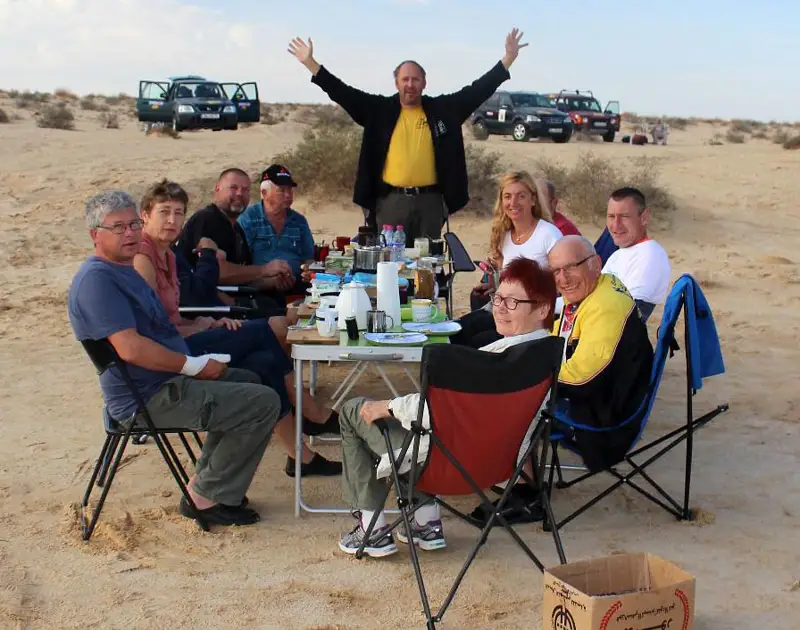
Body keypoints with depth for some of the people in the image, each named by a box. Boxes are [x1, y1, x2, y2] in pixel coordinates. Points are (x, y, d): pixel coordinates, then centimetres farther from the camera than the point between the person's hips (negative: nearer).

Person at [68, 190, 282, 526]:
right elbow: (130, 348, -27)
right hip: (150, 399, -11)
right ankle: (207, 497, -3)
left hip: (165, 382, 11)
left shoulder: (123, 270, 16)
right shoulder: (97, 279, -19)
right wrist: (195, 365, -19)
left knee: (248, 383, 27)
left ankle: (206, 481, 23)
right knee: (264, 404, -15)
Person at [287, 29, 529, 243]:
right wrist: (310, 63, -7)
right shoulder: (380, 109, 4)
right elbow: (343, 93, 0)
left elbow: (477, 90, 3)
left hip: (430, 200, 1)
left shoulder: (441, 109, 5)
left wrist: (507, 60, -4)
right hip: (391, 200, -1)